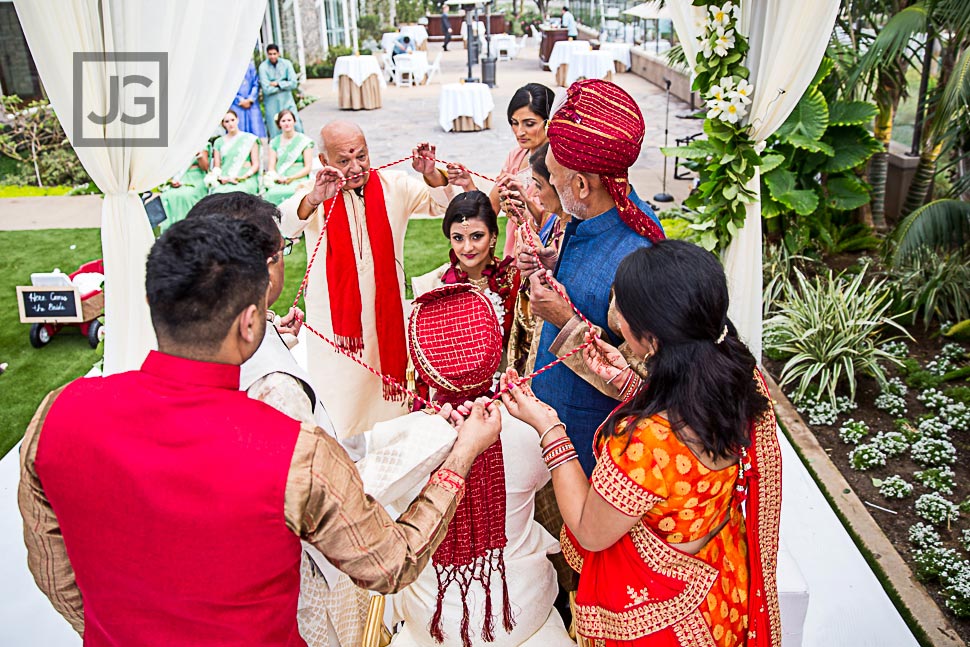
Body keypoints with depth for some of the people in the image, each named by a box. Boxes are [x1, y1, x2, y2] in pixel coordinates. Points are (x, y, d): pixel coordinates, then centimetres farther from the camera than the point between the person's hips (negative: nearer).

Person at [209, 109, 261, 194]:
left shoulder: (250, 138, 13)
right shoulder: (218, 142, 20)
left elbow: (256, 164, 8)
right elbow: (216, 167, 15)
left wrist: (244, 176, -11)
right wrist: (222, 178, -7)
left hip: (246, 179, -2)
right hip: (224, 180, 2)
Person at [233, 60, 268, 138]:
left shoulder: (251, 64, 8)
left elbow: (256, 84, 7)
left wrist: (250, 100, -5)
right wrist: (241, 100, -7)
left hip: (252, 103, 2)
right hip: (237, 104, -2)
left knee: (256, 128, -4)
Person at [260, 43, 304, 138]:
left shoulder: (286, 63, 0)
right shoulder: (263, 67, -7)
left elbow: (294, 83, -6)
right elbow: (267, 89, -14)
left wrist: (278, 84, -11)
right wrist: (285, 85, -7)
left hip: (287, 100, 2)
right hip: (272, 102, -2)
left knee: (297, 127, -4)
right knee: (275, 131, -1)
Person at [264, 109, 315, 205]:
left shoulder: (304, 141, 6)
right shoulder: (275, 142, 16)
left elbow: (307, 168, 3)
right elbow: (271, 167, 13)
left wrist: (292, 178, -12)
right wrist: (278, 178, -9)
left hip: (299, 180, -3)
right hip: (279, 181, 3)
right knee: (270, 193, -32)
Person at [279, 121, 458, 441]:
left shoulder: (393, 185, 2)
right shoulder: (313, 195, -8)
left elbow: (441, 202, 4)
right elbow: (283, 225, -27)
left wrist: (431, 174, -19)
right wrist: (314, 199, -48)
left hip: (386, 314, 2)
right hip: (336, 317, -2)